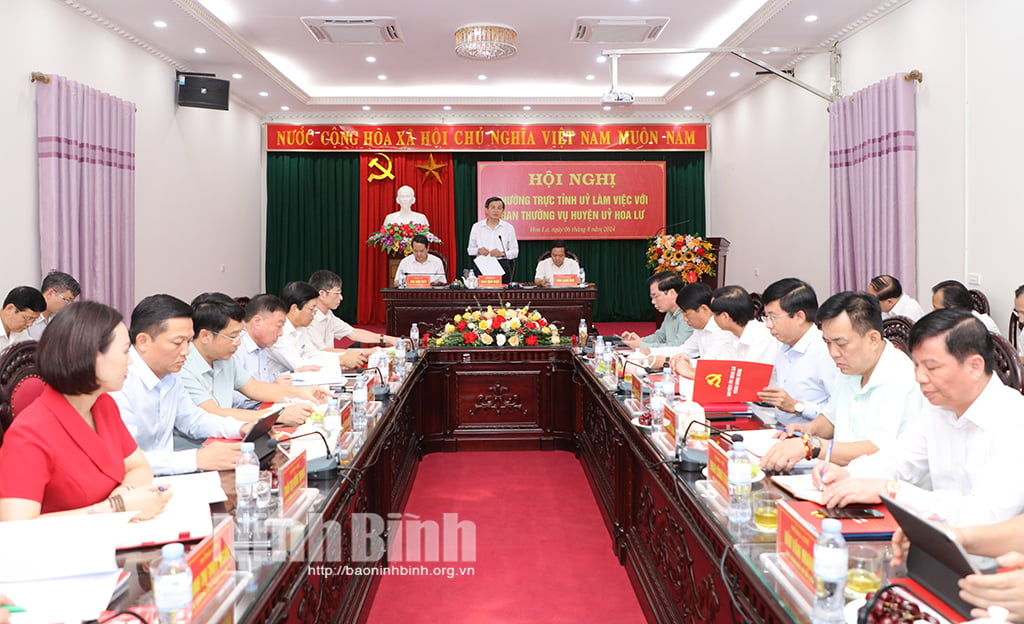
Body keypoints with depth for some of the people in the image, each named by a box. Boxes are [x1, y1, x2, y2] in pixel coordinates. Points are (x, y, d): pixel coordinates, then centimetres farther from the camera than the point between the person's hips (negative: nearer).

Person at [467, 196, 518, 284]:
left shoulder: (508, 227, 6)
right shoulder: (477, 227, 8)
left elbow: (515, 251, 6)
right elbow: (470, 249, 13)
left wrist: (502, 253, -12)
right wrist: (479, 250, -9)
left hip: (502, 266, 0)